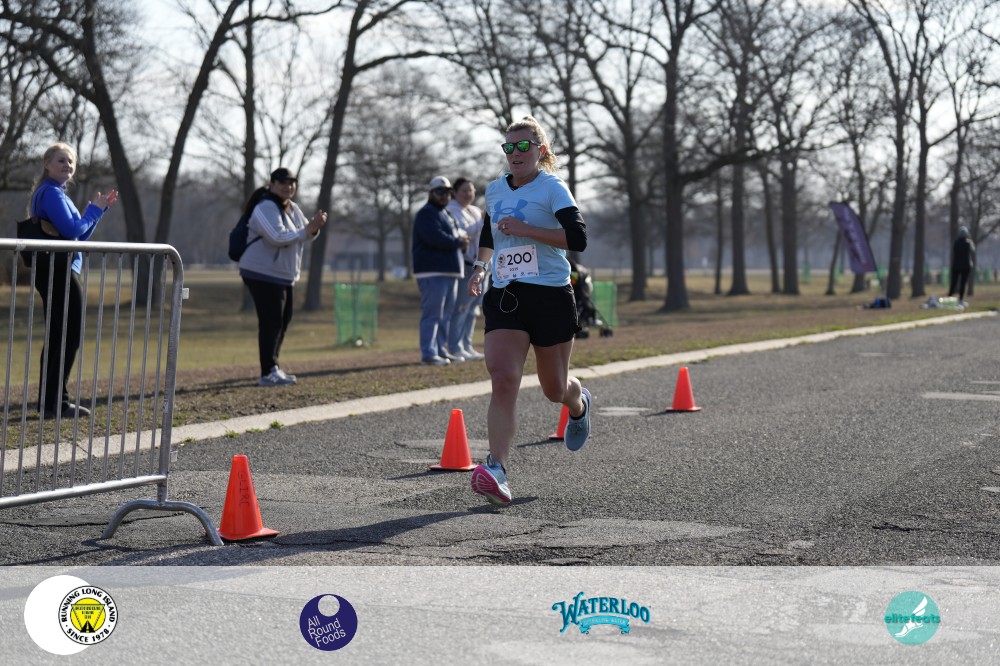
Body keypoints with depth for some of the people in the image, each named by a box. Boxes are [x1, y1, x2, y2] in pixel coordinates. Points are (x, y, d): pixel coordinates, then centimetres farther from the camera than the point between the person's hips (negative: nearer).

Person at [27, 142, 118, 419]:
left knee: (56, 337, 13)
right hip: (60, 271, -11)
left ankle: (48, 399, 17)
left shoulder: (54, 193, 20)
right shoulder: (52, 193, -12)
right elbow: (72, 230, -22)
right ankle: (56, 401, -8)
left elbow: (81, 235, 20)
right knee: (70, 336, -8)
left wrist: (101, 208, 12)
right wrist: (94, 209, -8)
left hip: (53, 272, 11)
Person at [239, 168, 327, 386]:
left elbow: (306, 236, 13)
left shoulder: (293, 208, 13)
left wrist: (314, 226, -9)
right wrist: (307, 230, -23)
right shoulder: (266, 208, -16)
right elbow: (278, 238, -27)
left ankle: (273, 368, 23)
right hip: (263, 275, -10)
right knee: (271, 322, -13)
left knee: (283, 321, 13)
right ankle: (268, 373, -14)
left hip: (284, 276, 10)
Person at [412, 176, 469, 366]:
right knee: (432, 314, -11)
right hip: (432, 271, -10)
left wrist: (460, 240, -1)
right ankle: (428, 354, -13)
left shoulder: (447, 214, 24)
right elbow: (436, 238, -21)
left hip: (449, 271, 10)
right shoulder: (426, 214, -7)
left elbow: (458, 235, 24)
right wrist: (458, 242, -9)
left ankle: (441, 350, 17)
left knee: (446, 314, 11)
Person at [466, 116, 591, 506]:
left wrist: (525, 229, -21)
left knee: (554, 389, 11)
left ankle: (579, 404, 50)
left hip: (550, 297, -3)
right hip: (504, 298, 4)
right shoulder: (495, 191, 13)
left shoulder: (552, 188, -5)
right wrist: (480, 266, 22)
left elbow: (578, 238, -18)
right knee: (503, 380, -18)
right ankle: (497, 468, -27)